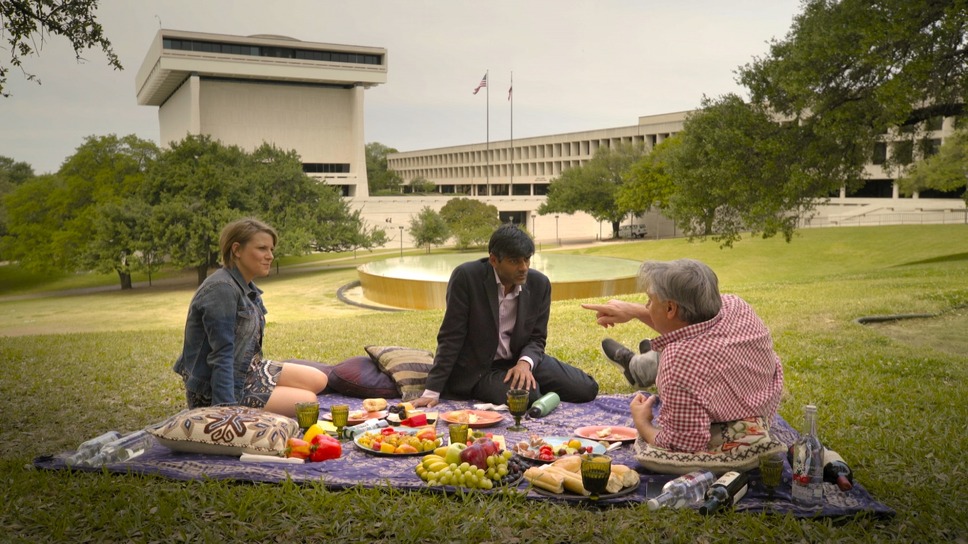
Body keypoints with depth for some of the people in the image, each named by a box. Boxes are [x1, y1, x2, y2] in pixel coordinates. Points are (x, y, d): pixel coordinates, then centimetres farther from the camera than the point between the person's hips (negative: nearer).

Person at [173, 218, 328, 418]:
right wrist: (226, 409, -29)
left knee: (318, 380, 8)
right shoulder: (222, 289, -23)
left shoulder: (247, 288, 6)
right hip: (223, 388, -10)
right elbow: (221, 356, -27)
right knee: (308, 402, -12)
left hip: (248, 370, 10)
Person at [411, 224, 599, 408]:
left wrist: (525, 363, -21)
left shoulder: (539, 283, -5)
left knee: (586, 388, -7)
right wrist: (432, 392, -16)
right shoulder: (466, 277, -18)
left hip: (521, 361, 5)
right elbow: (451, 337, -14)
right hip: (479, 369, -5)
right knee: (526, 397, -32)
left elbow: (537, 338, 2)